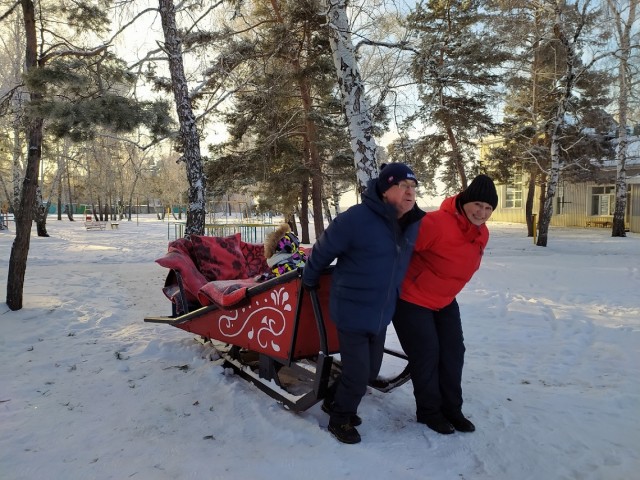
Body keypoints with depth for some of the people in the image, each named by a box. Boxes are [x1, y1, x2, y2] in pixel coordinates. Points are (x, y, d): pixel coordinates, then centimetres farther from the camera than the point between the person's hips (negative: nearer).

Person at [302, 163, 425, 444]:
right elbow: (321, 252, -11)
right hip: (352, 313, -7)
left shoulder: (413, 223, -2)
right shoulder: (357, 218, -24)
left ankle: (335, 402, 44)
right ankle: (339, 419, 32)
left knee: (371, 370, 18)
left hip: (381, 315, 7)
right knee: (358, 374, 3)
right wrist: (309, 281, 3)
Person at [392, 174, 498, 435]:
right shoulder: (436, 223, -31)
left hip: (444, 301, 8)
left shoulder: (482, 234, -2)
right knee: (426, 355, 1)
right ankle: (428, 411, 23)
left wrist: (446, 291, 15)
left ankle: (451, 409, 29)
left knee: (453, 352, 11)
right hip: (412, 299, -8)